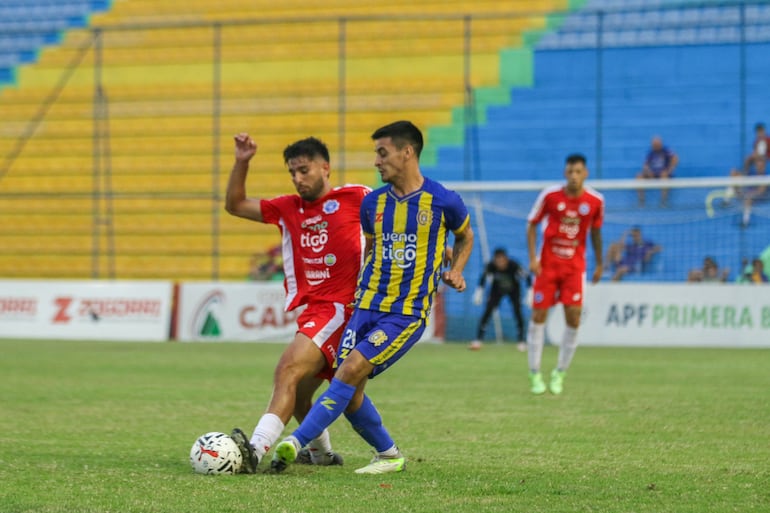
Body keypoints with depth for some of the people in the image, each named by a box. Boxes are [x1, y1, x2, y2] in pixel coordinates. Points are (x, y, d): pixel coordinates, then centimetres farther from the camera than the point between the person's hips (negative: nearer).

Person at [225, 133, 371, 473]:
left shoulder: (356, 199, 0)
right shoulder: (288, 209, 16)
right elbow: (235, 205, 17)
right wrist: (241, 163, 4)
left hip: (340, 308, -8)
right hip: (309, 311, 8)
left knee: (288, 370, -26)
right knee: (296, 394, 15)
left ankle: (255, 450, -41)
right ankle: (321, 453, 40)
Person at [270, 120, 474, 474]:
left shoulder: (443, 201, -5)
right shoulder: (373, 202, 7)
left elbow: (465, 236, 16)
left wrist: (455, 271, 2)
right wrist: (362, 282, 12)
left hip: (408, 313, -5)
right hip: (367, 306, 5)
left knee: (351, 369, -21)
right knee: (351, 396, -3)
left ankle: (295, 442, -23)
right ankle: (389, 456, 20)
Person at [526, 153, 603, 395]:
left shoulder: (595, 200, -4)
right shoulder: (550, 196, -9)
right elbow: (532, 225, 1)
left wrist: (599, 264, 15)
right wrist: (532, 258, -8)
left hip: (575, 266, 1)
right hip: (547, 263, -1)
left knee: (573, 318, -8)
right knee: (539, 315, -2)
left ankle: (560, 373, 8)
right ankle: (534, 373, 10)